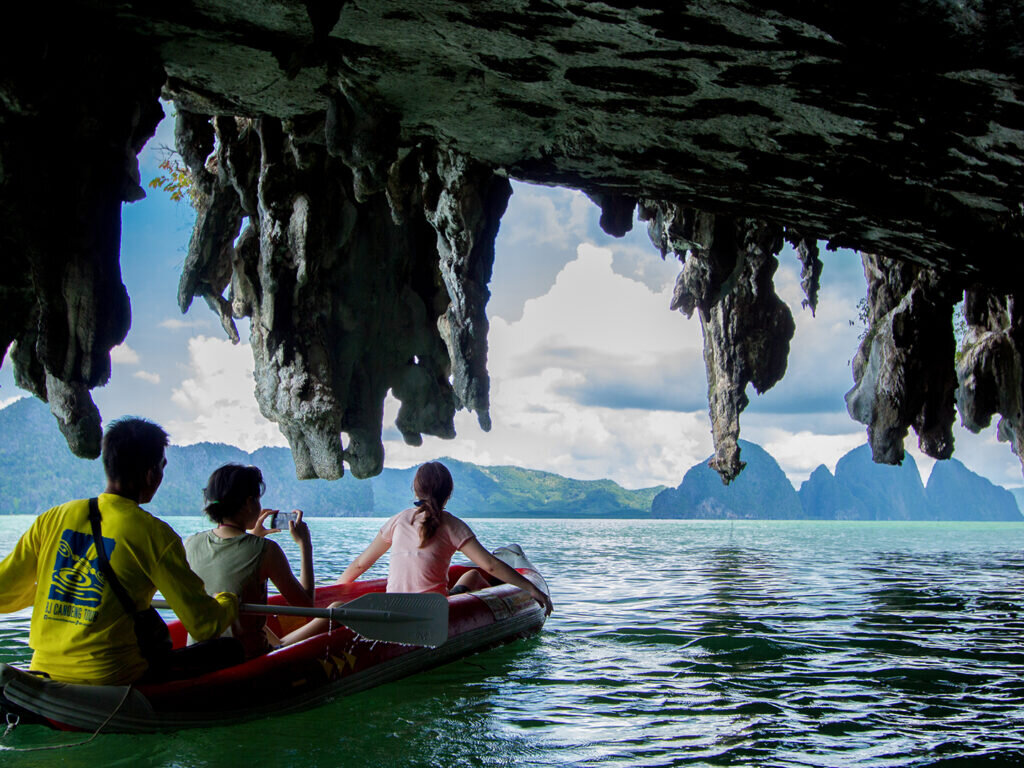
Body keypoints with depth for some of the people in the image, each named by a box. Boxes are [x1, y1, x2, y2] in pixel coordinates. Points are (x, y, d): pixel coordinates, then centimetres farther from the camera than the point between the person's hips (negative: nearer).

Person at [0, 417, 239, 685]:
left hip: (42, 674, 6)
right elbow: (204, 625, -8)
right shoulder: (153, 533, -9)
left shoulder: (53, 519, 4)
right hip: (108, 680, -6)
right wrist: (227, 602, 15)